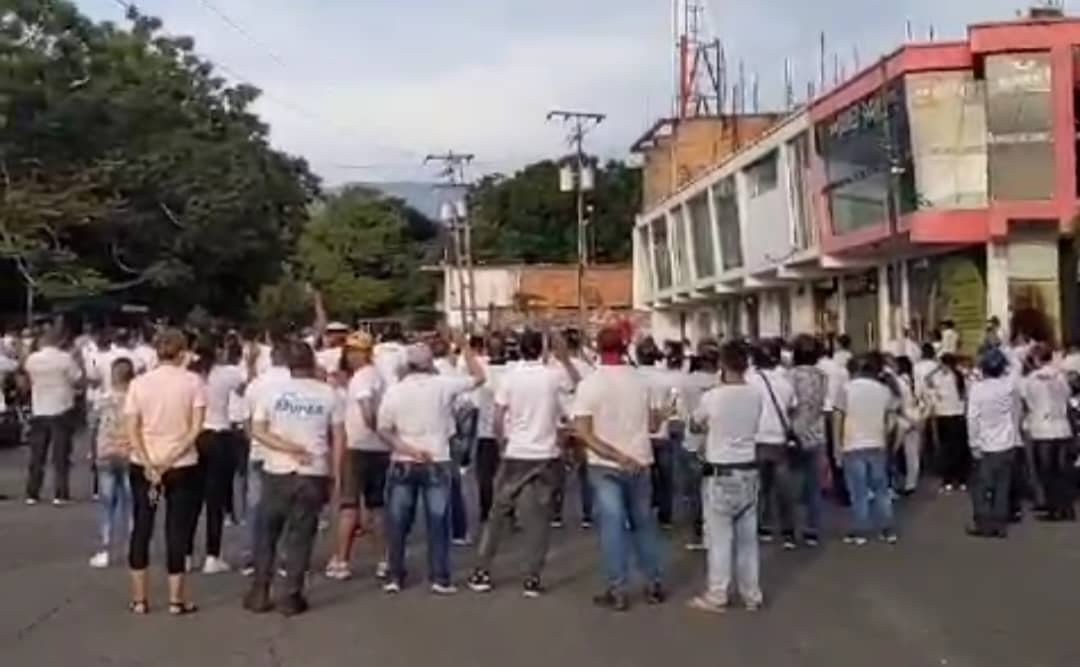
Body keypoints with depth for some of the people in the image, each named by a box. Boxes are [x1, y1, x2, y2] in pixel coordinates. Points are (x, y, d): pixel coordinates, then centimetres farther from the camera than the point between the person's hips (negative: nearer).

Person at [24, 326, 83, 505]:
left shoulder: (31, 359, -1)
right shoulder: (66, 358, -12)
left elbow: (30, 379, 13)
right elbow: (77, 379, -8)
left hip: (39, 411, 3)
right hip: (61, 410, -3)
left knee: (37, 455, 11)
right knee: (61, 455, 2)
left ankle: (32, 494, 13)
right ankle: (60, 494, 0)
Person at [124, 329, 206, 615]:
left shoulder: (139, 383, -1)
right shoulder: (192, 381, -6)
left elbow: (132, 430, -6)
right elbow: (196, 428, -13)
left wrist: (149, 465, -10)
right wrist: (170, 460, -13)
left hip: (142, 465, 2)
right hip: (182, 467, -2)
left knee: (141, 529, 11)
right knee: (177, 531, 5)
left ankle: (139, 599, 15)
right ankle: (177, 599, 9)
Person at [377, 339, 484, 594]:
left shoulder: (394, 390, -3)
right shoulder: (443, 385, -7)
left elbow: (383, 429, -6)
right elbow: (478, 377, 4)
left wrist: (406, 449, -8)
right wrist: (465, 347, 9)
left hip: (403, 464, 1)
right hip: (436, 463, -1)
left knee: (398, 523, 9)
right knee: (438, 522, 5)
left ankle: (394, 577, 12)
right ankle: (440, 578, 5)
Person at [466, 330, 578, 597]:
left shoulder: (509, 377, -5)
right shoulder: (554, 376, -4)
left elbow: (497, 420, -4)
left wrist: (501, 439, 12)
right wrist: (565, 359, 20)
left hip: (516, 455, 0)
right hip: (547, 456, 0)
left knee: (499, 511, 10)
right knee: (541, 516, 7)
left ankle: (482, 572, 13)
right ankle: (533, 578, 6)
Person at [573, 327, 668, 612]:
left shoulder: (589, 383, -10)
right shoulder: (640, 380, 0)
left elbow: (582, 431, -18)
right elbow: (651, 425, 5)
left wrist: (616, 456, -19)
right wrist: (664, 414, 26)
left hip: (605, 466, -3)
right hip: (639, 463, 3)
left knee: (612, 525, 0)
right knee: (644, 522, 14)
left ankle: (618, 591, 2)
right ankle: (654, 584, 20)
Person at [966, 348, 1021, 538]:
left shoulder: (977, 388, -14)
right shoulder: (1010, 385, -6)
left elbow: (973, 419, -13)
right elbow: (1017, 412, 4)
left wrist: (974, 444, -6)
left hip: (986, 444, -3)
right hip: (1007, 443, 3)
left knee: (982, 486, 7)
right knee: (1002, 486, 10)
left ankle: (984, 524, 6)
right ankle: (999, 525, 11)